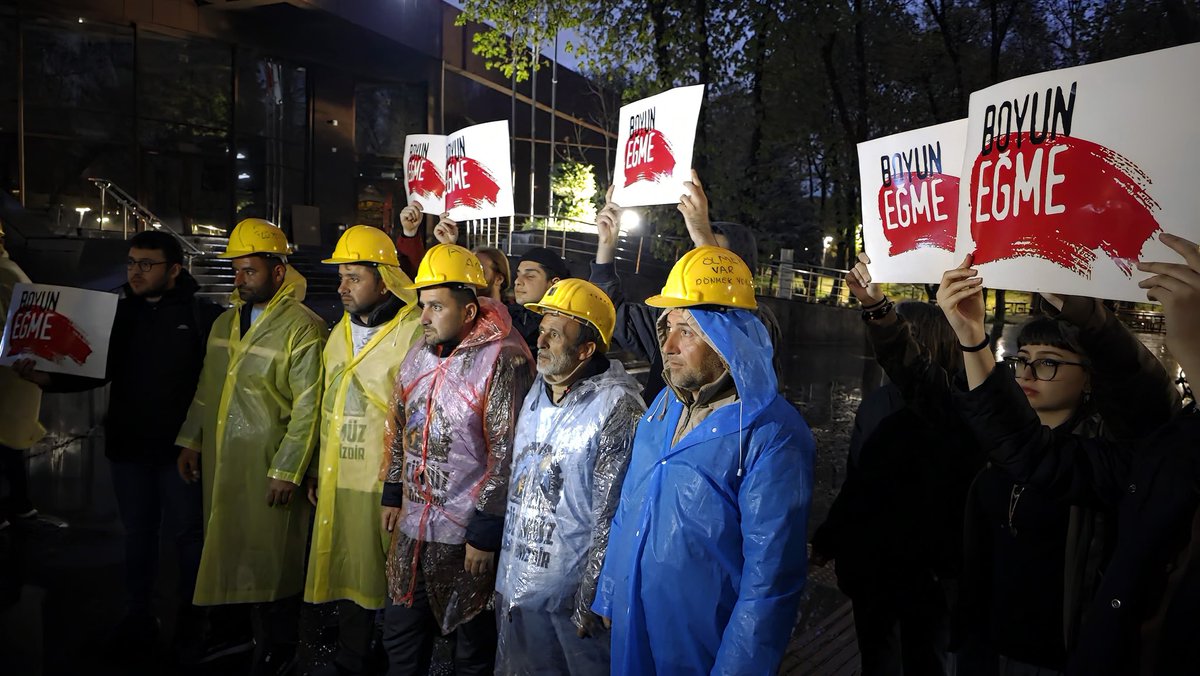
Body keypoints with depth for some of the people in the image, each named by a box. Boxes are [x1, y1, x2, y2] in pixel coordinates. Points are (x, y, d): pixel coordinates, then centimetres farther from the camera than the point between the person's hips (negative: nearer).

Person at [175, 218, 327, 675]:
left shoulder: (301, 328, -13)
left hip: (268, 466, -7)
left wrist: (286, 470, -17)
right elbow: (206, 390, 20)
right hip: (220, 463, 7)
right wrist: (190, 441, 14)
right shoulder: (225, 323, 13)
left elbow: (308, 408, -16)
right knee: (231, 552, 13)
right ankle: (252, 636, 29)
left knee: (271, 559, 4)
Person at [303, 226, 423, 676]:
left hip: (388, 482, -7)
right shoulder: (341, 331, 11)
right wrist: (317, 468, 18)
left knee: (391, 580, 6)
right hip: (338, 479, 7)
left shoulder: (414, 332, -15)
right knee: (348, 572, 18)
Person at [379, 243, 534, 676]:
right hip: (412, 526, 7)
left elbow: (507, 453, -18)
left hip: (467, 531, -7)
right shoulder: (419, 354, 7)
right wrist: (393, 493, 17)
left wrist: (484, 534, -16)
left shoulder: (503, 359, -17)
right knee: (401, 634, 19)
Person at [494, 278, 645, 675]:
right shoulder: (537, 394, 5)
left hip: (572, 596, -7)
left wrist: (589, 600, -14)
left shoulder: (617, 408, -19)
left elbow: (611, 518, -18)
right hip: (517, 586, 7)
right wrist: (504, 576, 15)